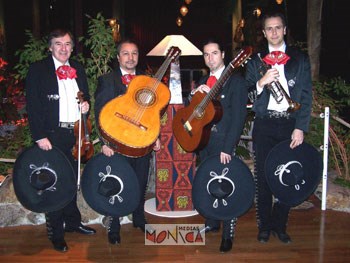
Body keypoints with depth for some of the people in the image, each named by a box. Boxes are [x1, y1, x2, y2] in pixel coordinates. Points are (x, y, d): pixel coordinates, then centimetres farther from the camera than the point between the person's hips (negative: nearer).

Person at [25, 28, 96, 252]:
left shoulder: (78, 69, 12)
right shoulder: (37, 70, -4)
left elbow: (86, 95, 22)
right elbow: (33, 106, -9)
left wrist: (86, 104, -2)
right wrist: (40, 136, -15)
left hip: (76, 133, 5)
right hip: (52, 135, -5)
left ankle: (72, 221, 34)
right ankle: (56, 232, 17)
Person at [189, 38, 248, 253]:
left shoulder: (236, 81, -8)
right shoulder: (204, 81, 14)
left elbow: (239, 117, -14)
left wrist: (228, 147, -19)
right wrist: (195, 94, -7)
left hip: (224, 142, -6)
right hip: (204, 140, 6)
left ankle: (228, 234, 14)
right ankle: (212, 223, 33)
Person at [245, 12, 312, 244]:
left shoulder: (300, 59, 8)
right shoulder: (256, 60, 10)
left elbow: (306, 95, 3)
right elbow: (247, 96, 6)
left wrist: (300, 128, -5)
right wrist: (261, 82, -14)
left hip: (291, 124, 0)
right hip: (265, 125, 0)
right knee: (263, 177, 4)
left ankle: (280, 225, 20)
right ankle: (265, 225, 19)